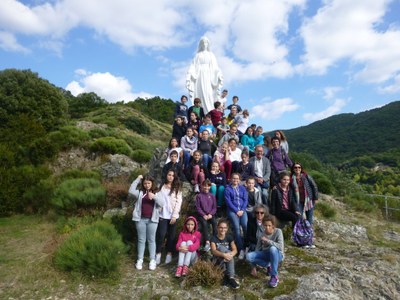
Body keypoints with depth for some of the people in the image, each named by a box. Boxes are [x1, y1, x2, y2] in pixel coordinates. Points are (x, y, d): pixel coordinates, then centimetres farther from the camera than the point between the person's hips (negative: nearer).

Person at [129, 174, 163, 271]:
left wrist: (154, 197, -24)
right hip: (141, 219, 1)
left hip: (152, 220, -1)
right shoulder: (140, 192, 5)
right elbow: (131, 191, -12)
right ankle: (140, 259, 22)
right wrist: (138, 179, -10)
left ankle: (152, 260, 17)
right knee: (141, 240, 11)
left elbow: (162, 204, -8)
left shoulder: (156, 193, 3)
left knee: (151, 240, 8)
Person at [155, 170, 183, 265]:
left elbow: (178, 202, -2)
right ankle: (158, 253, 7)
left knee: (171, 235, 6)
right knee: (161, 234, -6)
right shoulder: (161, 187, 8)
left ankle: (169, 253, 18)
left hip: (173, 216, 0)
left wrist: (174, 216, -10)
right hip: (162, 215, 0)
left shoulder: (177, 189, 4)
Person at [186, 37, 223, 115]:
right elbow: (193, 67, 7)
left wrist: (219, 75, -6)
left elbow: (215, 67, 9)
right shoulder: (198, 55, 17)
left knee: (209, 94, -12)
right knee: (200, 93, -10)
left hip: (209, 76, 0)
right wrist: (189, 75, -10)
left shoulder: (211, 55, 18)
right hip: (200, 76, 0)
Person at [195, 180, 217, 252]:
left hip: (211, 215, 2)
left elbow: (214, 207, 8)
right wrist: (204, 215, -15)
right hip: (202, 215, -2)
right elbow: (198, 207, -2)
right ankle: (207, 242, -39)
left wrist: (210, 214, -10)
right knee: (204, 223, -33)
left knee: (214, 222, -30)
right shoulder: (199, 196, 2)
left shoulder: (212, 196, 10)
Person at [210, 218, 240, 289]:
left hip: (227, 261, 2)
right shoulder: (214, 238, -8)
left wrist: (230, 255, -35)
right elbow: (213, 251, -24)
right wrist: (223, 255, -42)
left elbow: (235, 250, -12)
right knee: (221, 247, -29)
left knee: (230, 255, -31)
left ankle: (231, 277, -31)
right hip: (217, 261, -2)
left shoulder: (229, 237, 0)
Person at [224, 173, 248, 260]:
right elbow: (228, 202, -2)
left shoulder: (242, 188, 16)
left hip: (242, 210, 2)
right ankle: (241, 249, -20)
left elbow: (245, 200, 9)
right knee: (236, 227, -23)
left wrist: (242, 210, -6)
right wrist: (236, 211, -11)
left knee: (246, 225, -23)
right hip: (232, 210, -2)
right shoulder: (227, 189, 6)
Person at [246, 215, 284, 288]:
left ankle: (274, 276, -26)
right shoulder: (262, 234, -7)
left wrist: (267, 240, -33)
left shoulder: (278, 231, -16)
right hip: (266, 255, 3)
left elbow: (280, 247, -28)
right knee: (248, 256, -23)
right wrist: (254, 267, -9)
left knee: (273, 248, -39)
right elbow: (257, 249, -6)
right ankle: (269, 265, -6)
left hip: (277, 255, -3)